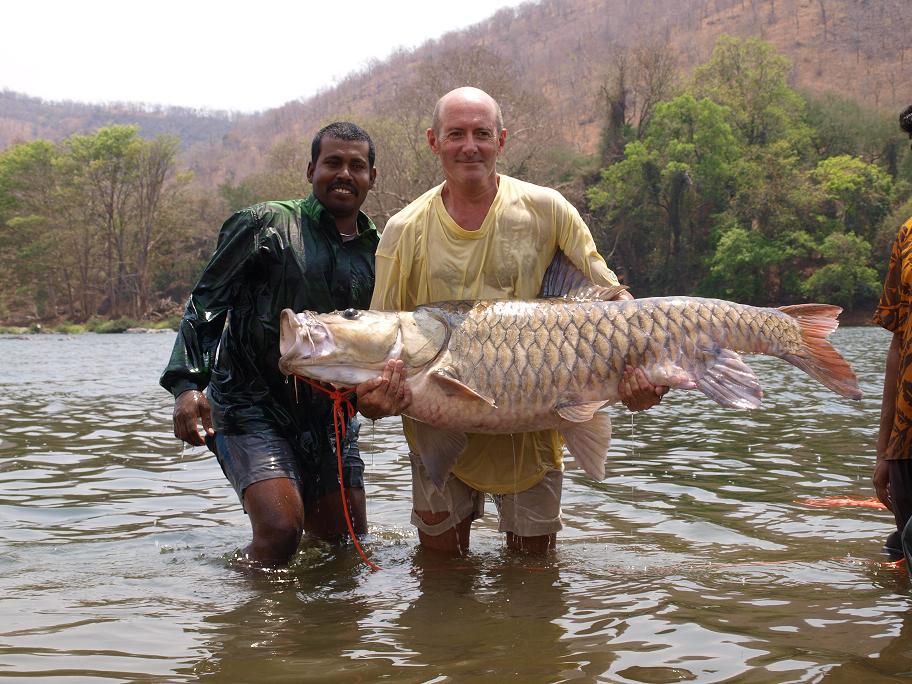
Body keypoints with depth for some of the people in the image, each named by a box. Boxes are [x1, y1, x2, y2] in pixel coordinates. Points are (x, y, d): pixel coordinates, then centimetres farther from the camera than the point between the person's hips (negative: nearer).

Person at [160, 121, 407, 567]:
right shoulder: (266, 225, -3)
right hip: (251, 407, -5)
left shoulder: (379, 252, 10)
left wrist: (392, 368, -12)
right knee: (280, 530, -23)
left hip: (331, 416, 6)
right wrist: (187, 383, -19)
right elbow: (206, 302, -5)